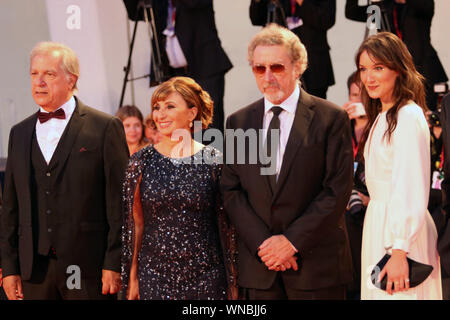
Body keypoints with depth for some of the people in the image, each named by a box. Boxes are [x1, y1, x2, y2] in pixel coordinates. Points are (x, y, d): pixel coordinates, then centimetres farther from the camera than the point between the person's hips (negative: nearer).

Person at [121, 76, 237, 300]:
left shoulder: (214, 162, 0)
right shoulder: (141, 162, 3)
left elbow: (226, 225, 3)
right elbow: (135, 224, 6)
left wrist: (232, 282, 3)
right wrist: (132, 279, 3)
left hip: (206, 277, -1)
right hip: (154, 276, 1)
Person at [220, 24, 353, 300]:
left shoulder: (331, 118, -2)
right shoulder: (239, 122, 9)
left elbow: (338, 190, -7)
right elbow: (231, 191, 6)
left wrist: (292, 241, -12)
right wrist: (262, 243, -8)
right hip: (258, 266, 3)